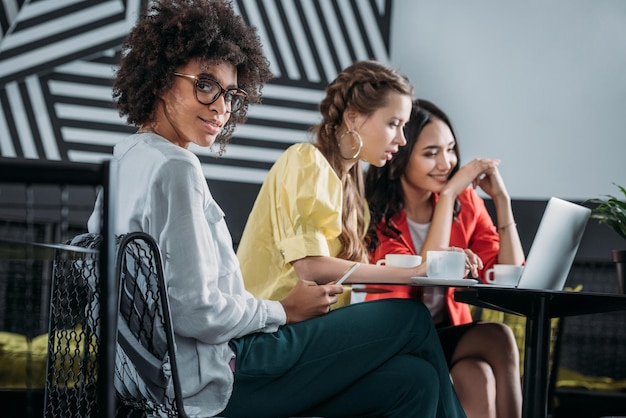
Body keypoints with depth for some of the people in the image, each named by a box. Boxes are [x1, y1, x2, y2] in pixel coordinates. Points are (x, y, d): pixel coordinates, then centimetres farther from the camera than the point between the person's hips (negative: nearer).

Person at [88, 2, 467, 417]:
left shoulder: (126, 159, 13)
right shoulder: (175, 168, -17)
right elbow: (196, 311, -22)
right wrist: (283, 312, -5)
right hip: (207, 381, -9)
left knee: (414, 381, 7)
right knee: (412, 319, 2)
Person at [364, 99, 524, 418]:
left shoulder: (465, 202, 4)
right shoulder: (377, 212, -10)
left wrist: (501, 199, -9)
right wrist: (448, 195, -19)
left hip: (451, 334, 5)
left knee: (498, 337, -28)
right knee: (475, 379, -31)